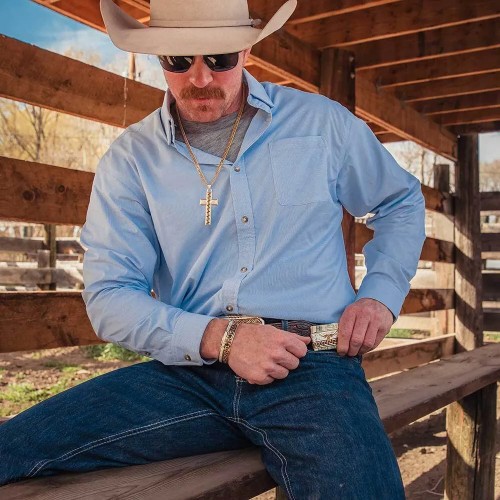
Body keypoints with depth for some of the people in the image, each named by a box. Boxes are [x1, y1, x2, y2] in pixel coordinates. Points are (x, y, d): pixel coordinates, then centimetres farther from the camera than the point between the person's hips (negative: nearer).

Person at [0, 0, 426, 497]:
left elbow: (402, 202, 21)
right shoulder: (131, 157, 5)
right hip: (190, 371, 1)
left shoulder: (323, 123, 7)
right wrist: (219, 338, -16)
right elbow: (109, 296, -1)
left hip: (313, 368, 1)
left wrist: (380, 294, 4)